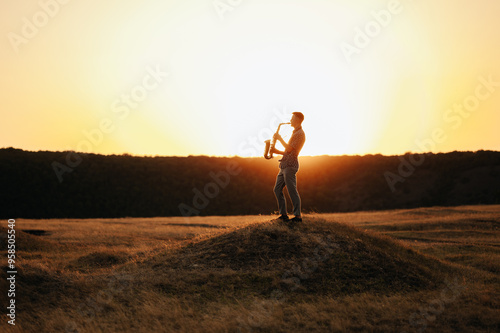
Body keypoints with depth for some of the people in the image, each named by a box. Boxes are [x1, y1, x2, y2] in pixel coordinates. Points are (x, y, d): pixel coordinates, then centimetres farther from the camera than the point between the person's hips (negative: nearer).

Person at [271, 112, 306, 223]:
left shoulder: (300, 133, -7)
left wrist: (280, 138, -6)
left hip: (290, 165, -10)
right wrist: (277, 151, 12)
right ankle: (283, 215, 10)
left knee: (292, 190, -10)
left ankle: (297, 216, -8)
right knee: (277, 189, 8)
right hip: (284, 165, 10)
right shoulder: (295, 133, 24)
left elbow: (289, 149, -15)